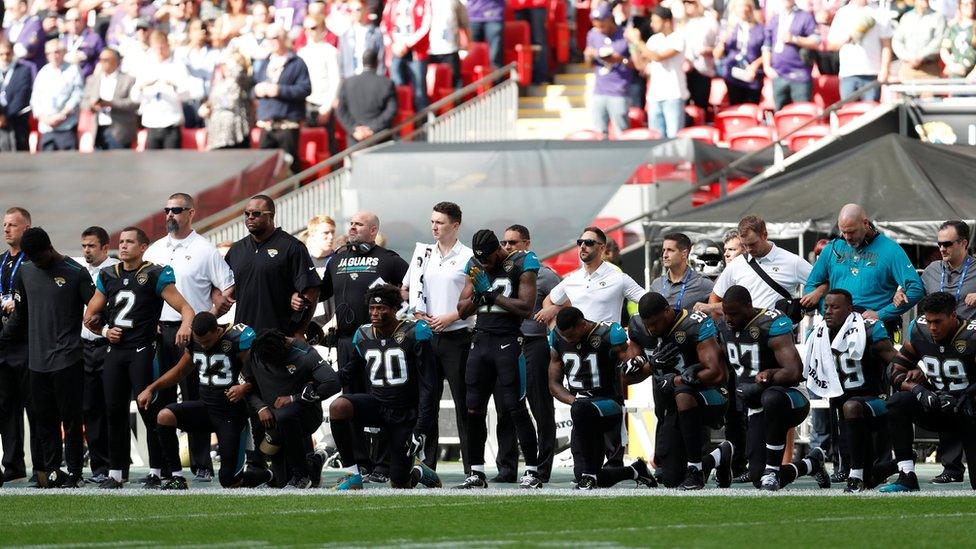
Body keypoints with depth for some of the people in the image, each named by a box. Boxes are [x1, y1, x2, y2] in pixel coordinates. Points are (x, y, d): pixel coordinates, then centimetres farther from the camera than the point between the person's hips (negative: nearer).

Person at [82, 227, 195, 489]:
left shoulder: (155, 275, -4)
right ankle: (115, 474, 11)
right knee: (115, 411, 5)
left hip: (142, 351, -5)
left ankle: (156, 472, 0)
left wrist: (185, 325, -31)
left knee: (150, 411, -7)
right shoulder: (108, 276, 12)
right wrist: (105, 330, 2)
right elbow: (90, 316, 21)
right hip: (115, 350, 5)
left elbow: (185, 307, -10)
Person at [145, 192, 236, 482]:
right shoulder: (154, 250, 14)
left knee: (195, 400, -4)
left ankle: (202, 465, -1)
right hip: (159, 331, 5)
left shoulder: (204, 250, -1)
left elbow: (228, 290, -3)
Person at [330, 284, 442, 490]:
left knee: (400, 485, -4)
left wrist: (421, 430, -16)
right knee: (338, 406, -30)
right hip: (377, 403, 4)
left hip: (406, 415, -4)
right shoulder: (363, 336, 4)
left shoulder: (413, 334, -12)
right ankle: (353, 475, -19)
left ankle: (419, 472, 35)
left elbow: (428, 387, -12)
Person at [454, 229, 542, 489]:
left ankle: (532, 472, -6)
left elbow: (526, 308, -14)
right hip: (481, 339, 6)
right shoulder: (476, 267, 12)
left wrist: (493, 296, -11)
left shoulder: (521, 265, -6)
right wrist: (478, 295, -7)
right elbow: (462, 310, 13)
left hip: (508, 340, -6)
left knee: (516, 408, -9)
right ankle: (476, 473, 12)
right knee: (474, 409, 5)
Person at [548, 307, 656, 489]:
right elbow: (554, 384, 9)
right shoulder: (558, 340, 5)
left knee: (580, 410, -42)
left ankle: (589, 474, -31)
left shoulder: (607, 336, -12)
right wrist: (572, 399, -9)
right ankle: (636, 471, 29)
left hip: (608, 405, -6)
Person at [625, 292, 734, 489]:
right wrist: (652, 364, -17)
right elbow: (633, 376, 4)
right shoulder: (638, 328, -1)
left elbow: (717, 374, -27)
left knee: (683, 394, -42)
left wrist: (674, 381, -23)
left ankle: (695, 471, -31)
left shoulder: (694, 326, -21)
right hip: (670, 408, 7)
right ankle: (719, 457, 34)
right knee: (671, 478, 3)